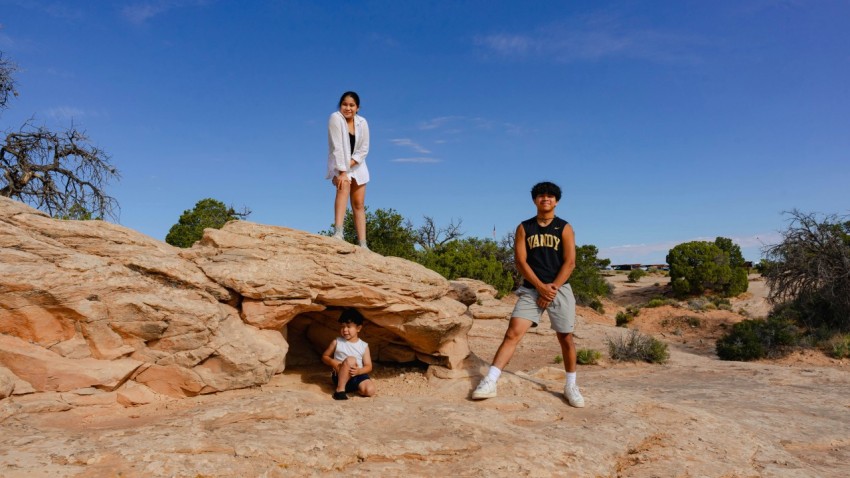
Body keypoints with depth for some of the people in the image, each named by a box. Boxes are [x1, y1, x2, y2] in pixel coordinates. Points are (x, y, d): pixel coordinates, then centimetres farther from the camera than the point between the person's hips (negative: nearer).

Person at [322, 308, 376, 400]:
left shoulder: (364, 346, 3)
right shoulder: (337, 342, 3)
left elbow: (368, 366, 2)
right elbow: (324, 356, 11)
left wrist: (359, 371, -20)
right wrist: (333, 363, -11)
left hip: (358, 375, 1)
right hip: (340, 376, -1)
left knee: (370, 390, -29)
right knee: (350, 359, -32)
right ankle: (340, 389, -23)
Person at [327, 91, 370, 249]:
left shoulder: (362, 123, -6)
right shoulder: (335, 118, -16)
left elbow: (364, 149, -7)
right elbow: (337, 147, -23)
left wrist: (349, 165, -20)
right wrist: (342, 172, -29)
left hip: (357, 166, 4)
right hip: (339, 165, -4)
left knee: (359, 204, 0)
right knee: (344, 186, -33)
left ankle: (363, 244, 1)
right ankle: (338, 232, -46)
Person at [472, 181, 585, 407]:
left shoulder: (564, 228, 4)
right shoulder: (524, 228, 6)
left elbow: (569, 263, -4)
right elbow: (521, 262, -2)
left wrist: (552, 289, -13)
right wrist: (540, 287, -14)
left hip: (559, 289, 0)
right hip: (531, 289, 0)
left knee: (565, 338, 6)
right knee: (513, 333, -12)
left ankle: (571, 386, 24)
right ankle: (490, 382, -15)